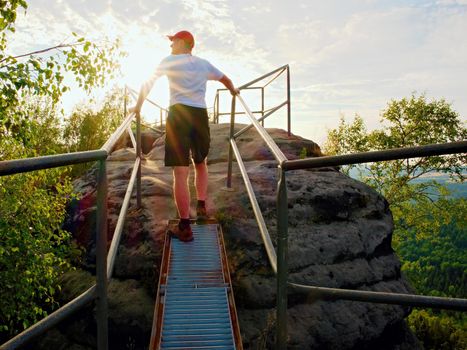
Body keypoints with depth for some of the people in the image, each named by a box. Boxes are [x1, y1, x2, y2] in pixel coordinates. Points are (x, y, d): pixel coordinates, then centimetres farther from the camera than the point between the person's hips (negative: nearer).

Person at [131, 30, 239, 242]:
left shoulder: (169, 61, 10)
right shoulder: (203, 64, 21)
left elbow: (148, 84, 13)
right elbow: (225, 80, 35)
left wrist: (138, 107, 25)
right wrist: (233, 91, 56)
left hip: (179, 114, -4)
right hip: (200, 115, 4)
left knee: (181, 172, -6)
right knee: (200, 163, 27)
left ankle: (185, 228, -7)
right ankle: (201, 207, 29)